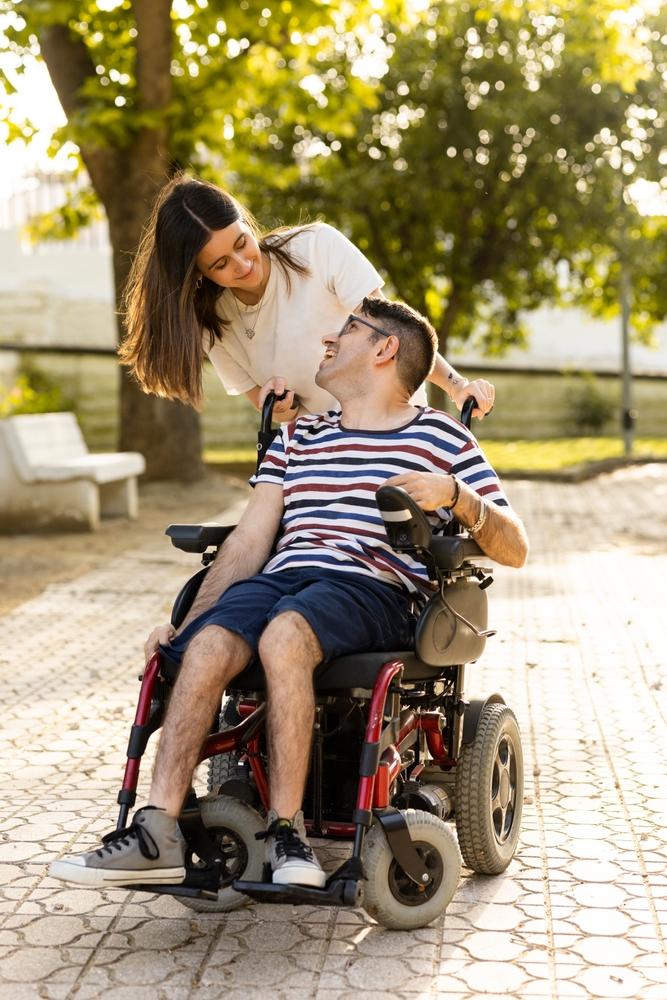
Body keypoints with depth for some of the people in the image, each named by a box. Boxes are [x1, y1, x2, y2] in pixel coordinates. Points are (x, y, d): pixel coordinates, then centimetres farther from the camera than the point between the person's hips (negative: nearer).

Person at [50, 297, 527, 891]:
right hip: (281, 576, 4)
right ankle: (157, 835, -29)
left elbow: (514, 551, 5)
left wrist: (455, 494, -13)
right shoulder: (298, 438, 27)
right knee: (208, 647, -28)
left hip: (372, 589, -4)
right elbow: (249, 541, 18)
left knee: (284, 634, -36)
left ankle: (286, 831, -29)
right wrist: (187, 622, 5)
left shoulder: (441, 437, 12)